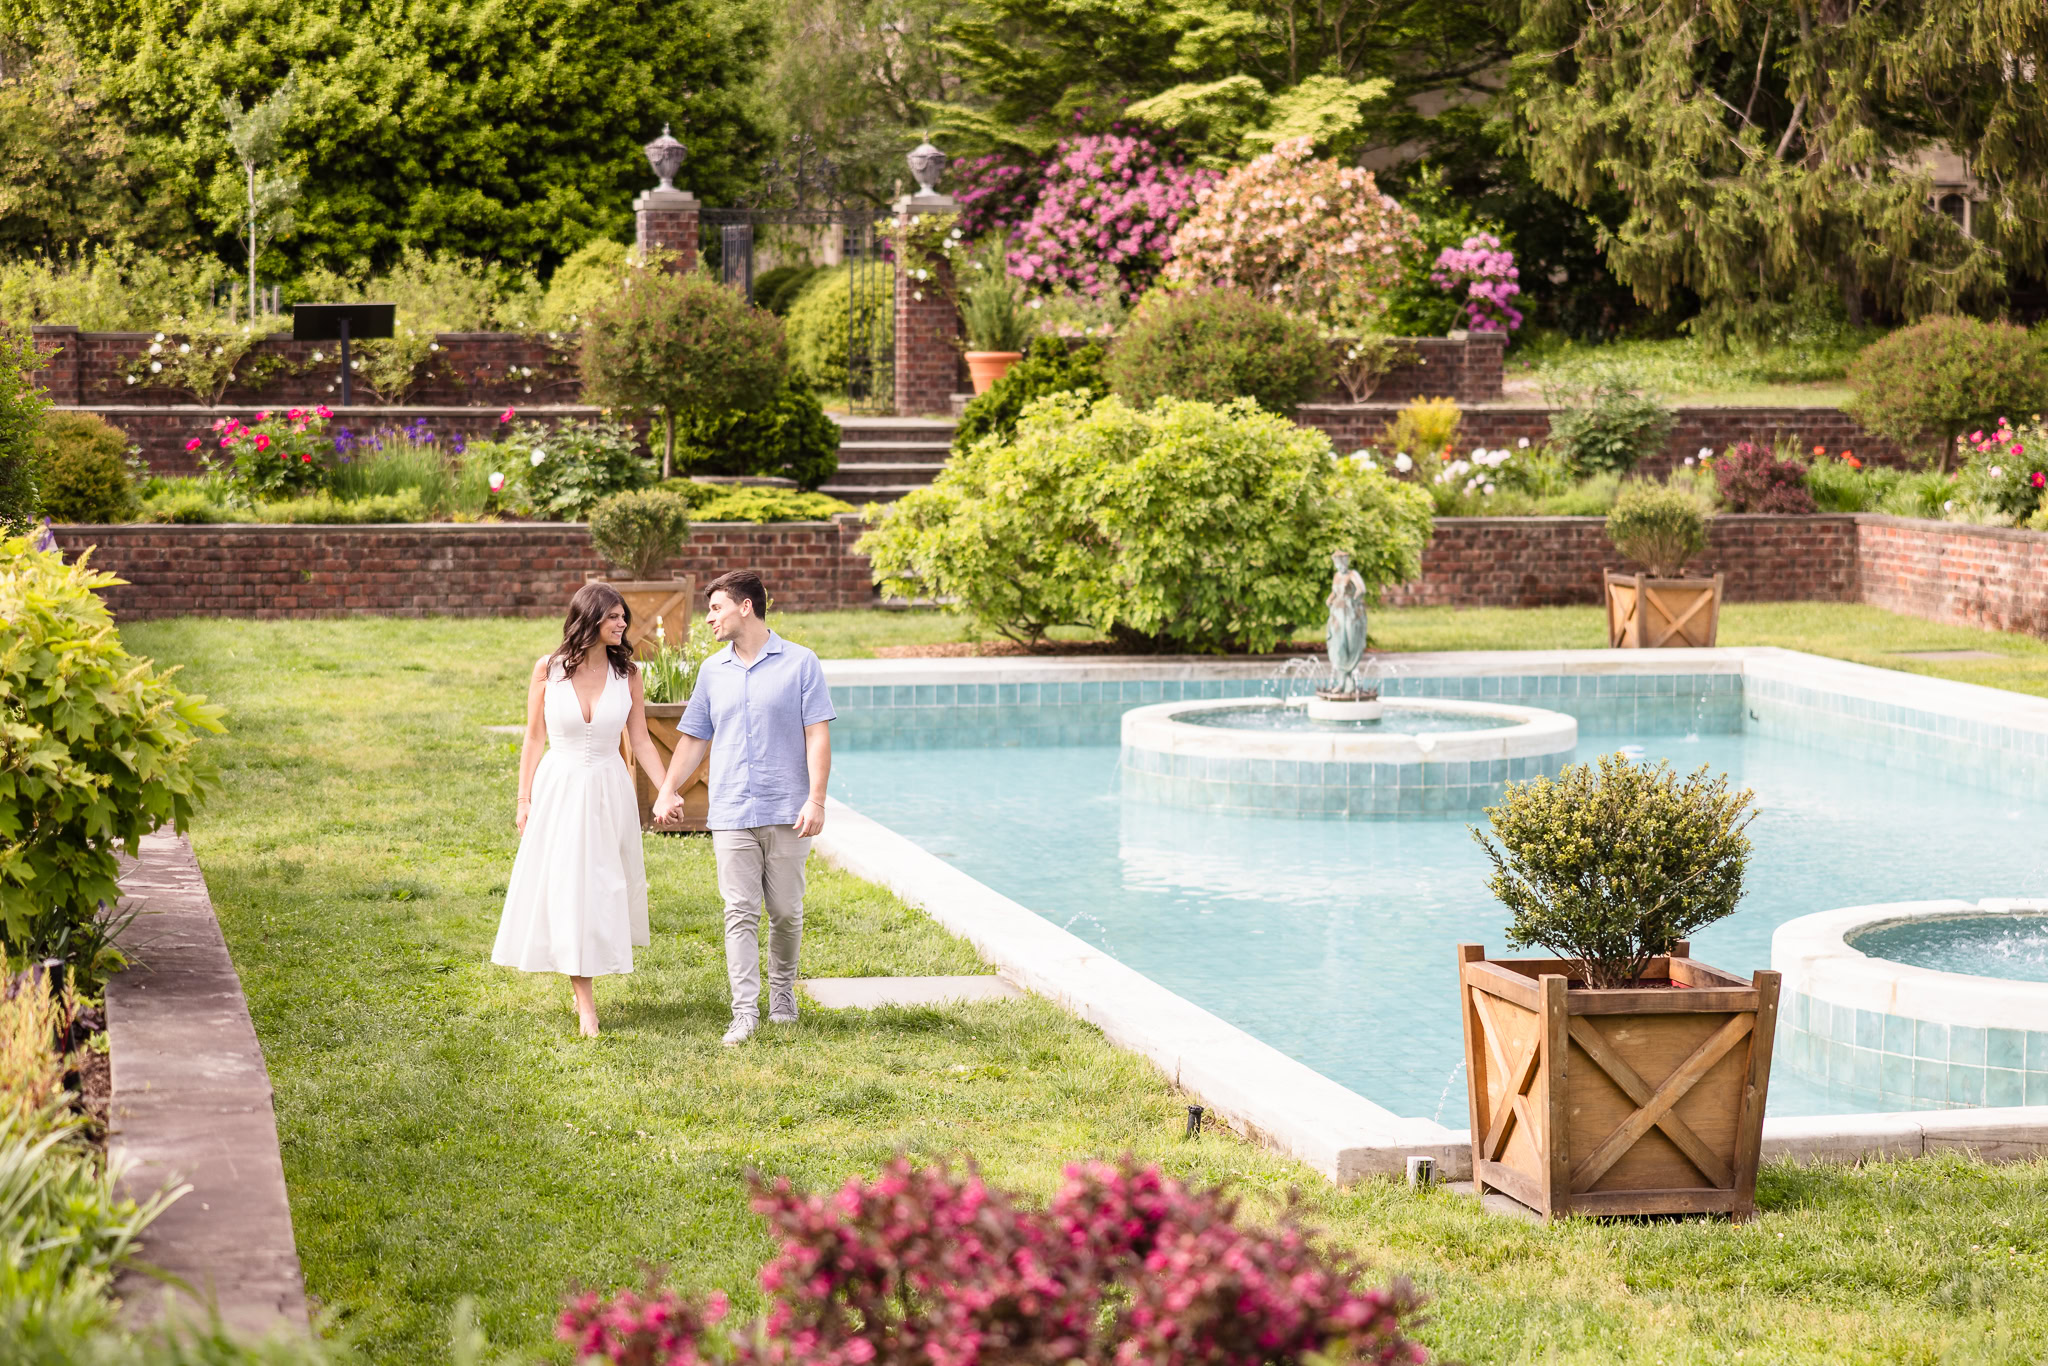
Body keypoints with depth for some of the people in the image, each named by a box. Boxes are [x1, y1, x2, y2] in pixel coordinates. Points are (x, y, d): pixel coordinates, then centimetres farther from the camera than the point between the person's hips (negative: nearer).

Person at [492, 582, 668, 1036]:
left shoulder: (626, 672, 0)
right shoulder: (548, 670, -4)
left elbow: (640, 741, 4)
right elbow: (534, 740, 2)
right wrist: (524, 801, 1)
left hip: (609, 792, 2)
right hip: (559, 789, -2)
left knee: (604, 888, 6)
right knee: (567, 890, -4)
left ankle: (583, 979, 26)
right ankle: (586, 1005, -1)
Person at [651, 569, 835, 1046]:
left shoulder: (800, 664, 0)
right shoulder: (713, 671, 12)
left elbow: (817, 735, -4)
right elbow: (693, 737, 19)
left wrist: (816, 799, -12)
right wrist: (668, 791, 12)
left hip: (786, 812, -2)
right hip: (731, 813, 2)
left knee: (786, 912, 6)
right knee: (740, 914, -5)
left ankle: (783, 994, 27)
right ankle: (745, 1015, -7)